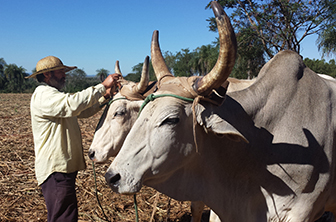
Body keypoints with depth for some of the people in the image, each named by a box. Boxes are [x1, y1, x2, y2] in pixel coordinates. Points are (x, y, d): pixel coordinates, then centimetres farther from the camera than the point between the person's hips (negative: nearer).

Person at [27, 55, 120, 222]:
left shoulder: (55, 95, 22)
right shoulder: (43, 94, -13)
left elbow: (83, 111, 20)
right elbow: (73, 104, -31)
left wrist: (105, 96, 7)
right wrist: (102, 86, -26)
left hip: (64, 166, 11)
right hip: (55, 170, -11)